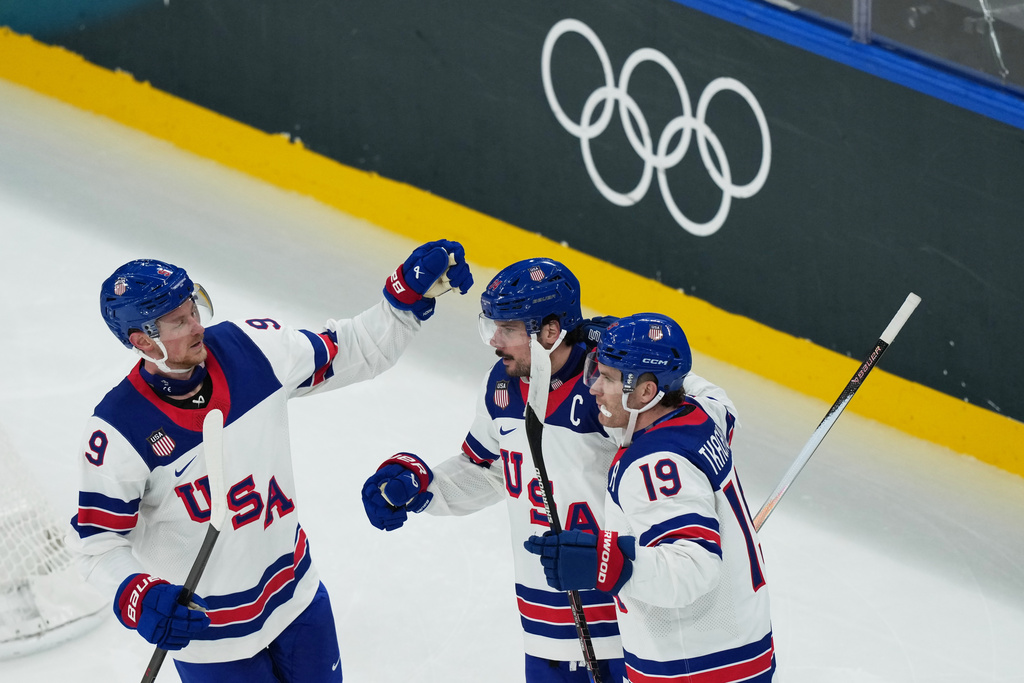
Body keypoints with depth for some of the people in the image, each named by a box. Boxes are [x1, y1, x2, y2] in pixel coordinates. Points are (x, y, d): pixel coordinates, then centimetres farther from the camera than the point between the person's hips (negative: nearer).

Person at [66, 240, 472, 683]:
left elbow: (354, 352, 1)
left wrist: (411, 293, -11)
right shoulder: (118, 431, -24)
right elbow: (97, 541, -17)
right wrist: (136, 598, -34)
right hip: (201, 625, -5)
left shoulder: (248, 349, -12)